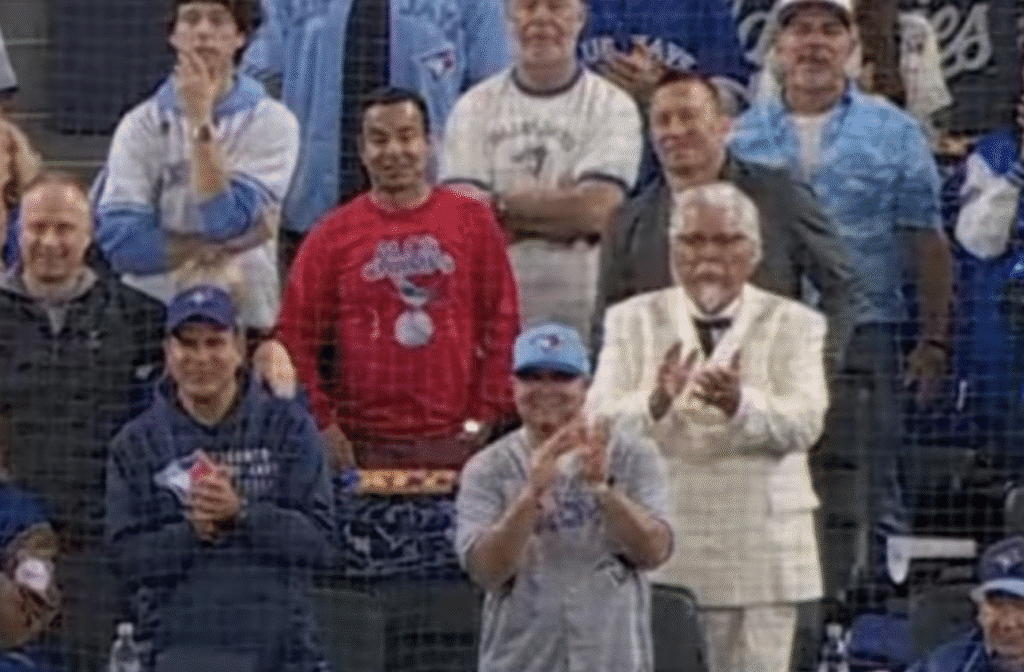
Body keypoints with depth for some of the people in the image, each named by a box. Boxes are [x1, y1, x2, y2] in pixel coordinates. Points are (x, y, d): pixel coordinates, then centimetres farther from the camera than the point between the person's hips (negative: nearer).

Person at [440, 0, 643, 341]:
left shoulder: (613, 106, 2)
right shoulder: (475, 107, 8)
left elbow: (599, 210, -12)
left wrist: (502, 204, -5)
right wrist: (563, 207, -9)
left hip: (585, 319, -1)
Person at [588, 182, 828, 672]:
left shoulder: (793, 324, 7)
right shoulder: (632, 320, 9)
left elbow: (804, 421, -10)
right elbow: (598, 419, -5)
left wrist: (740, 402, -31)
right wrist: (655, 402, -26)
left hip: (760, 555, 0)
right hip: (656, 548, 0)